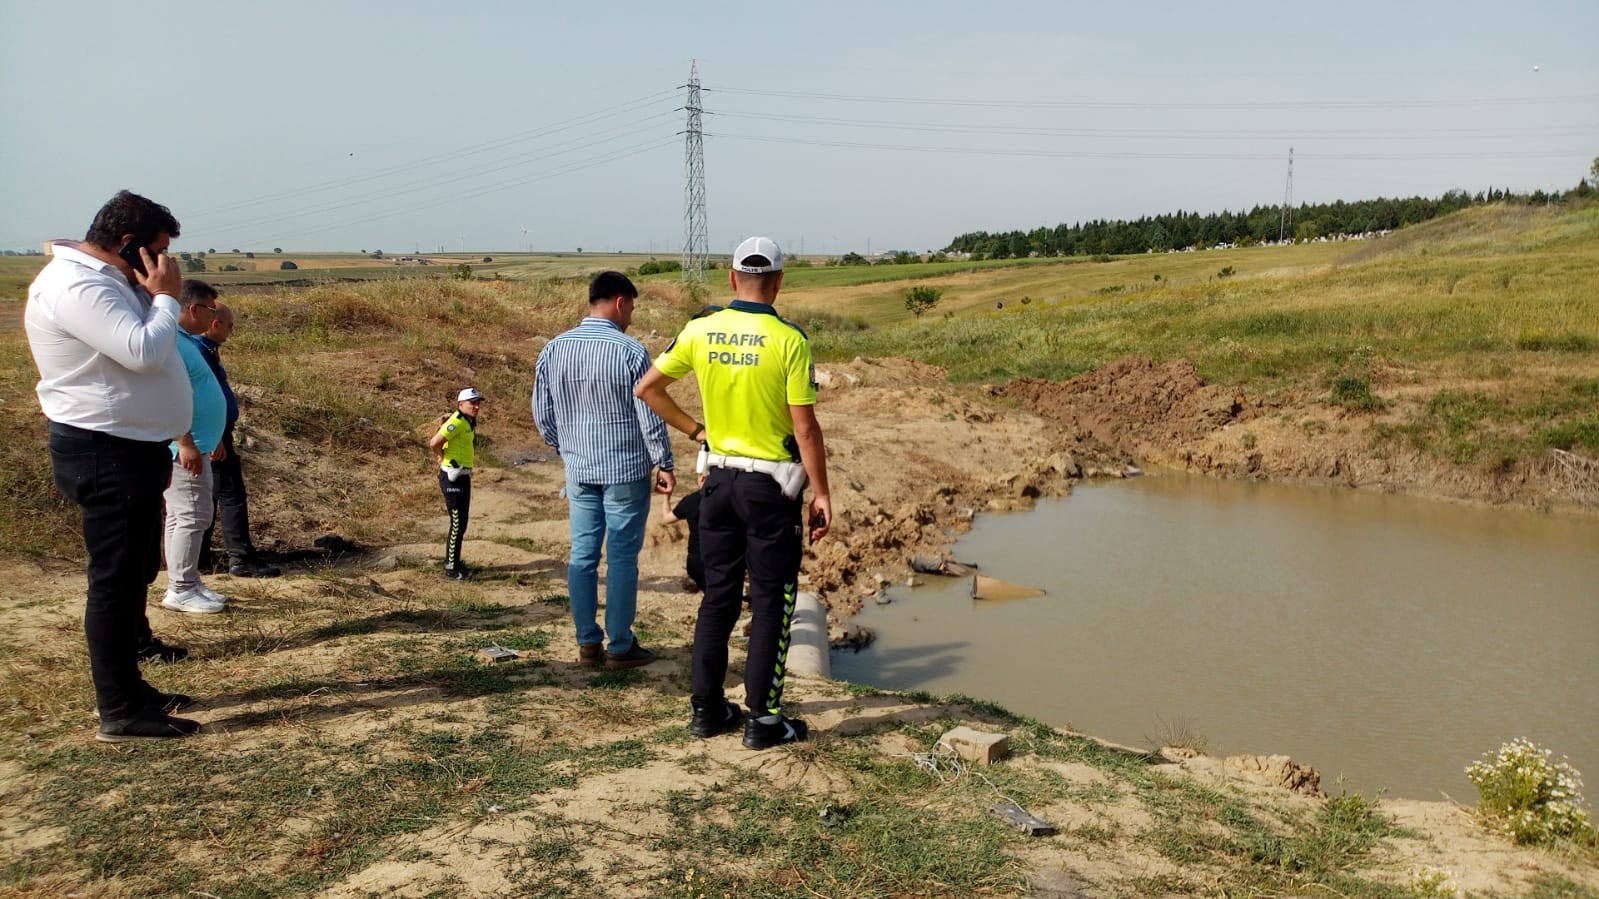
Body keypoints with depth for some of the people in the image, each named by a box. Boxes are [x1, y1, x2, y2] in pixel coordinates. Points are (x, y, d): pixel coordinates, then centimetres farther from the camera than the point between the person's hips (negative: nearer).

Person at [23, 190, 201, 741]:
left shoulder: (103, 279, 14)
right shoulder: (77, 286, -19)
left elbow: (145, 350, 15)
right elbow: (144, 351, -29)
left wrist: (156, 297, 2)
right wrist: (166, 297, -14)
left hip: (132, 449, 11)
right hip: (107, 454, -11)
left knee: (136, 573, 17)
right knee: (116, 578, -6)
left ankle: (127, 685, 29)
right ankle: (119, 712, 0)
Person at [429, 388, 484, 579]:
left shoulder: (468, 422, 11)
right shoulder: (457, 421, -20)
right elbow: (434, 443, -27)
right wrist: (442, 458, -10)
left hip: (463, 477, 10)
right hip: (453, 478, -10)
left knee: (461, 522, 19)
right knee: (457, 524, -2)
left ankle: (453, 560, 32)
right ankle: (451, 568, 7)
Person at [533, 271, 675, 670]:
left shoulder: (553, 349, 2)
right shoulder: (630, 351, -13)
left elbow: (542, 413, 8)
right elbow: (649, 415, -11)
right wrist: (664, 464, -1)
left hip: (578, 471, 5)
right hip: (626, 470, -5)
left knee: (582, 554, 10)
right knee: (622, 558, 2)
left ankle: (587, 643, 16)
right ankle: (620, 647, 9)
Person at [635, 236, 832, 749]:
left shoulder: (699, 332, -1)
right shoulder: (789, 340, -14)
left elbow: (647, 389, 7)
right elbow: (805, 428, -14)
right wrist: (822, 495, -7)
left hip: (719, 478, 5)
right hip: (771, 484, -4)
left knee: (718, 596, 15)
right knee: (771, 602, 5)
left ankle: (706, 708, 21)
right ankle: (763, 719, 9)